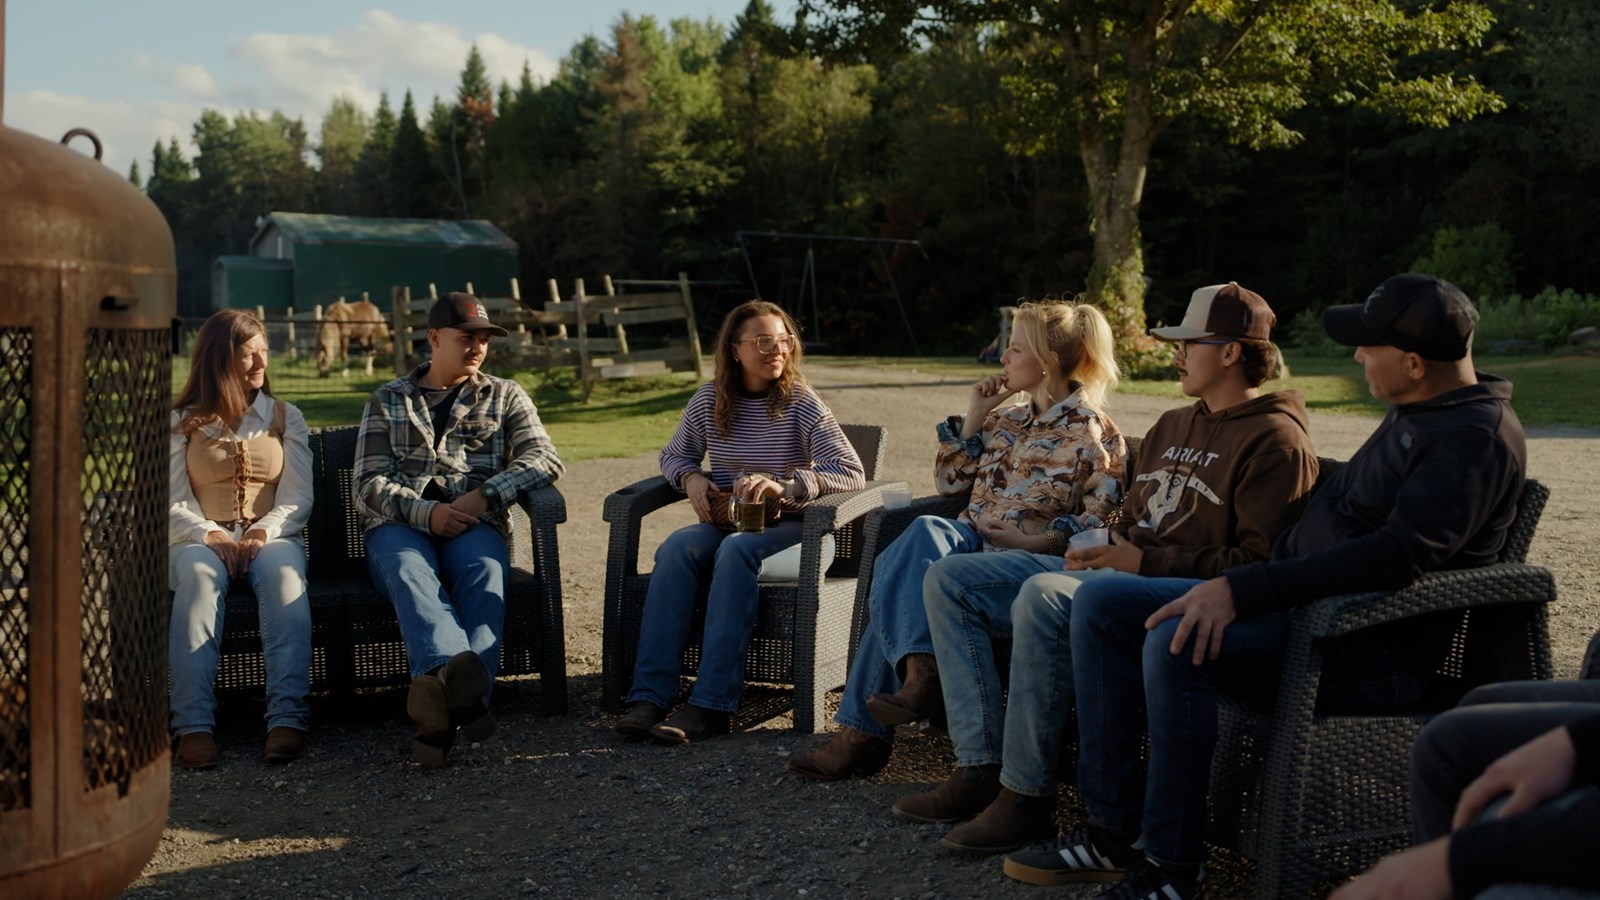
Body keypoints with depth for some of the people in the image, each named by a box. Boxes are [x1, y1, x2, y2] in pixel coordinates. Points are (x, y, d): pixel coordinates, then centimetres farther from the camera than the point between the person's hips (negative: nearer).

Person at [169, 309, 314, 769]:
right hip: (200, 538, -1)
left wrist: (263, 532, -14)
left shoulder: (285, 417, 19)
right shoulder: (181, 422, 15)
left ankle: (287, 717, -48)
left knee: (283, 572, -37)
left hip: (270, 536, 1)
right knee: (199, 575, -38)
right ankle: (193, 725, -47)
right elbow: (171, 504, 4)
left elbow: (298, 498, 7)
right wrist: (209, 535, -17)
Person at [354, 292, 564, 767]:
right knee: (408, 570, -37)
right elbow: (368, 484, 9)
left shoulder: (505, 396, 23)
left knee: (484, 571, -37)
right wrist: (425, 512, -12)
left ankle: (447, 695, -61)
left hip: (474, 523, 1)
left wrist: (486, 496, -12)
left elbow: (544, 459, 6)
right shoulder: (387, 401, 22)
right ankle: (456, 684, -66)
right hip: (400, 524, 0)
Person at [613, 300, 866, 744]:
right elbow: (673, 456, 21)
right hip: (725, 521, 4)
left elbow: (852, 474, -12)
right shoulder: (708, 401, 6)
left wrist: (782, 484, -26)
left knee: (736, 550, -36)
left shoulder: (801, 403, -5)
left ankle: (710, 705, -40)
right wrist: (691, 478, -4)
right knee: (676, 548, -28)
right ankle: (650, 696, -33)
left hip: (790, 530, -4)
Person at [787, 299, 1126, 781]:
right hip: (967, 540, 6)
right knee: (925, 530, -31)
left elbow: (1101, 516, -7)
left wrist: (1036, 541, -19)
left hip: (1023, 557, -6)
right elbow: (949, 481, 23)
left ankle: (863, 730, -27)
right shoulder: (1006, 419, 23)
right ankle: (921, 675, -36)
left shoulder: (1094, 434, 2)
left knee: (902, 582, -28)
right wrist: (973, 418, 14)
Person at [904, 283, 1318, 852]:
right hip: (1117, 574, 10)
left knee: (1043, 594, -37)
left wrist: (1144, 562, -16)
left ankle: (1027, 798, -28)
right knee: (948, 580, -3)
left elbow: (1260, 564, -16)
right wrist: (1101, 551, 8)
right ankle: (980, 769, -12)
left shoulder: (1275, 440, -6)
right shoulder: (1172, 426, 23)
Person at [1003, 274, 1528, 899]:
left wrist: (1246, 589, -30)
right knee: (1099, 605, 1)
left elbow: (1401, 552, -28)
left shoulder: (1479, 436, -16)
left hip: (1371, 656, -10)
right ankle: (1113, 833, 0)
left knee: (1178, 641, -33)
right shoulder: (1412, 414, 15)